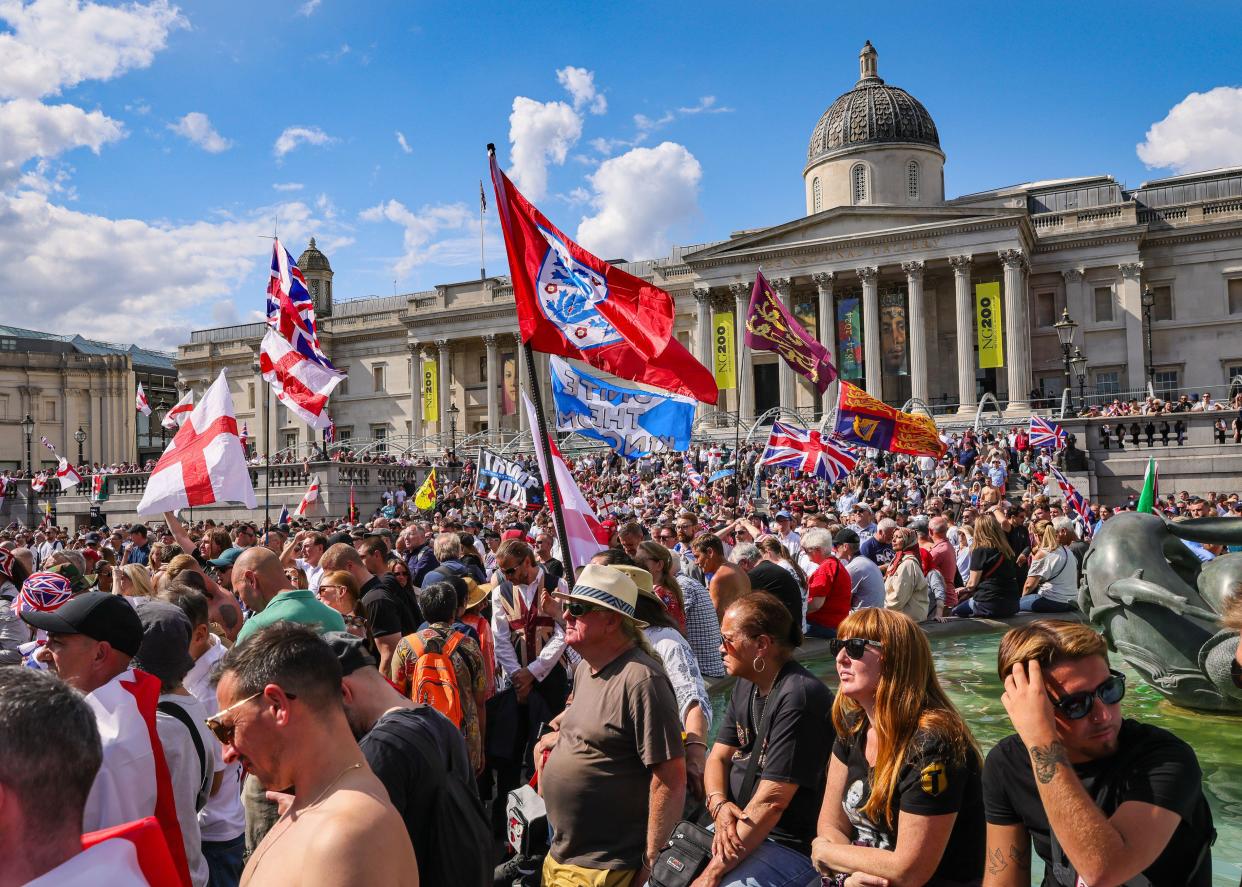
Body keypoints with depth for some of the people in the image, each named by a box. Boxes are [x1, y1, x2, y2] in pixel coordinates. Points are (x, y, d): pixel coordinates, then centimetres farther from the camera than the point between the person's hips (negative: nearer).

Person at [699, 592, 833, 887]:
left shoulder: (798, 697, -23)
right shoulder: (745, 685, 6)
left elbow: (771, 801, -24)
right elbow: (719, 757, 9)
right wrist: (718, 804, -13)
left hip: (794, 848, -8)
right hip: (739, 830, 8)